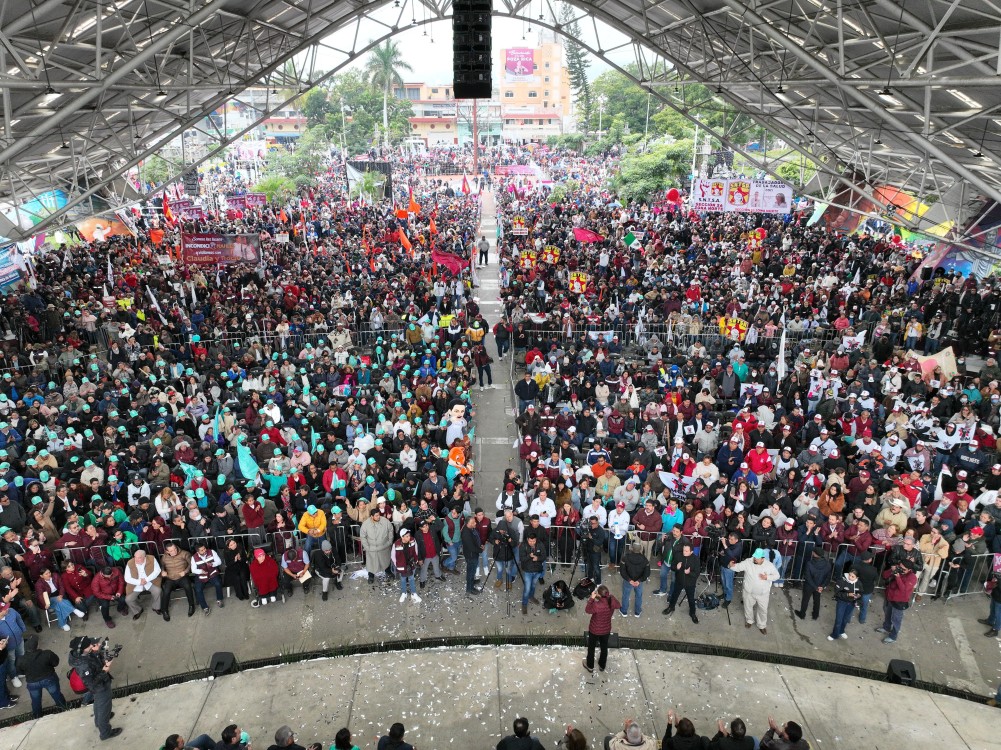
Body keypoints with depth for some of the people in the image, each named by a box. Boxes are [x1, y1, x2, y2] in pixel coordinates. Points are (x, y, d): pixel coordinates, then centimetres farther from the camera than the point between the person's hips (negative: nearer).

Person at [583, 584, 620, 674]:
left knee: (591, 647, 22)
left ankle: (590, 666, 43)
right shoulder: (612, 601, -25)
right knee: (604, 647, 27)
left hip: (595, 630, -4)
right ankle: (602, 665, 49)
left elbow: (587, 610, -15)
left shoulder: (596, 605, -37)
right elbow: (619, 606, 0)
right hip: (606, 629, 4)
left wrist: (592, 598, -18)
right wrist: (610, 596, 0)